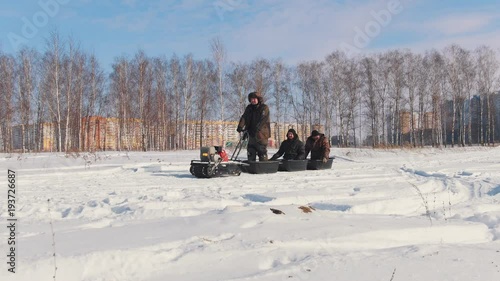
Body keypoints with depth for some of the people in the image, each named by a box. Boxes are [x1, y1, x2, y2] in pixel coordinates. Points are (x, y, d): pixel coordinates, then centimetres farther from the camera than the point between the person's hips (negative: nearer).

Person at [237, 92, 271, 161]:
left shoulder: (264, 108, -8)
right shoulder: (249, 108, 10)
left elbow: (262, 120, -19)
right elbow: (244, 117, -3)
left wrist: (256, 129, -31)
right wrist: (240, 126, -20)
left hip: (261, 134, -6)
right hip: (252, 135, 6)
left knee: (262, 153, -4)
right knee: (250, 153, 10)